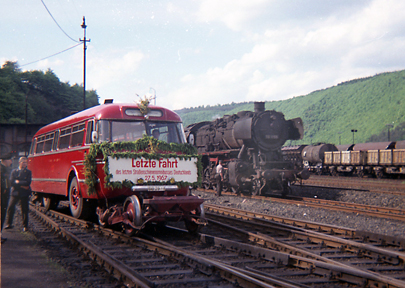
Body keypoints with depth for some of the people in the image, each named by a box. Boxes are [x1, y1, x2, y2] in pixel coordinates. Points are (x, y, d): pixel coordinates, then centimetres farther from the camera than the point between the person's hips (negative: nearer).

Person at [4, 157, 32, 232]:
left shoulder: (28, 172, 7)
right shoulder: (14, 171, 8)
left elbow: (28, 183, -7)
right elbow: (11, 182, -5)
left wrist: (18, 182, -7)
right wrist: (22, 185, -11)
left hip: (24, 194, -1)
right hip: (15, 193, 1)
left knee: (24, 210, 1)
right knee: (10, 208, 0)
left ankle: (25, 226, 10)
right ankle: (9, 224, 15)